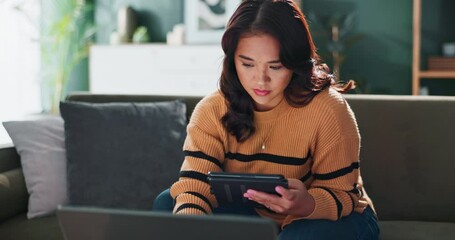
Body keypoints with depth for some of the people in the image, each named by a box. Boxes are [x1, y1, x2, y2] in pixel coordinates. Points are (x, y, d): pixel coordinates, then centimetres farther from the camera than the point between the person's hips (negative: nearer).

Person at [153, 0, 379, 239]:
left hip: (330, 218, -4)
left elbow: (343, 196, -18)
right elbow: (194, 184, -24)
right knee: (167, 203, -14)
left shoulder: (327, 109, -24)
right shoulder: (212, 111, -14)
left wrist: (306, 204, -43)